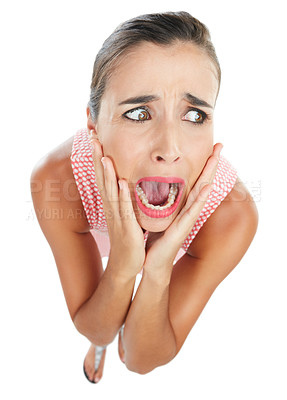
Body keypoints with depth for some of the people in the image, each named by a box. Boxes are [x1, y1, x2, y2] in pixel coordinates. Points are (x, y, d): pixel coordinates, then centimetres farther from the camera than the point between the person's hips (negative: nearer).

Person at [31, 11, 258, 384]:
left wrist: (157, 274, -51)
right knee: (98, 338, 28)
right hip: (99, 235, 0)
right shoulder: (54, 179, -42)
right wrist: (121, 267, -50)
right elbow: (95, 329, -28)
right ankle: (99, 348, 69)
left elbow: (141, 360, -31)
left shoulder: (233, 215, -42)